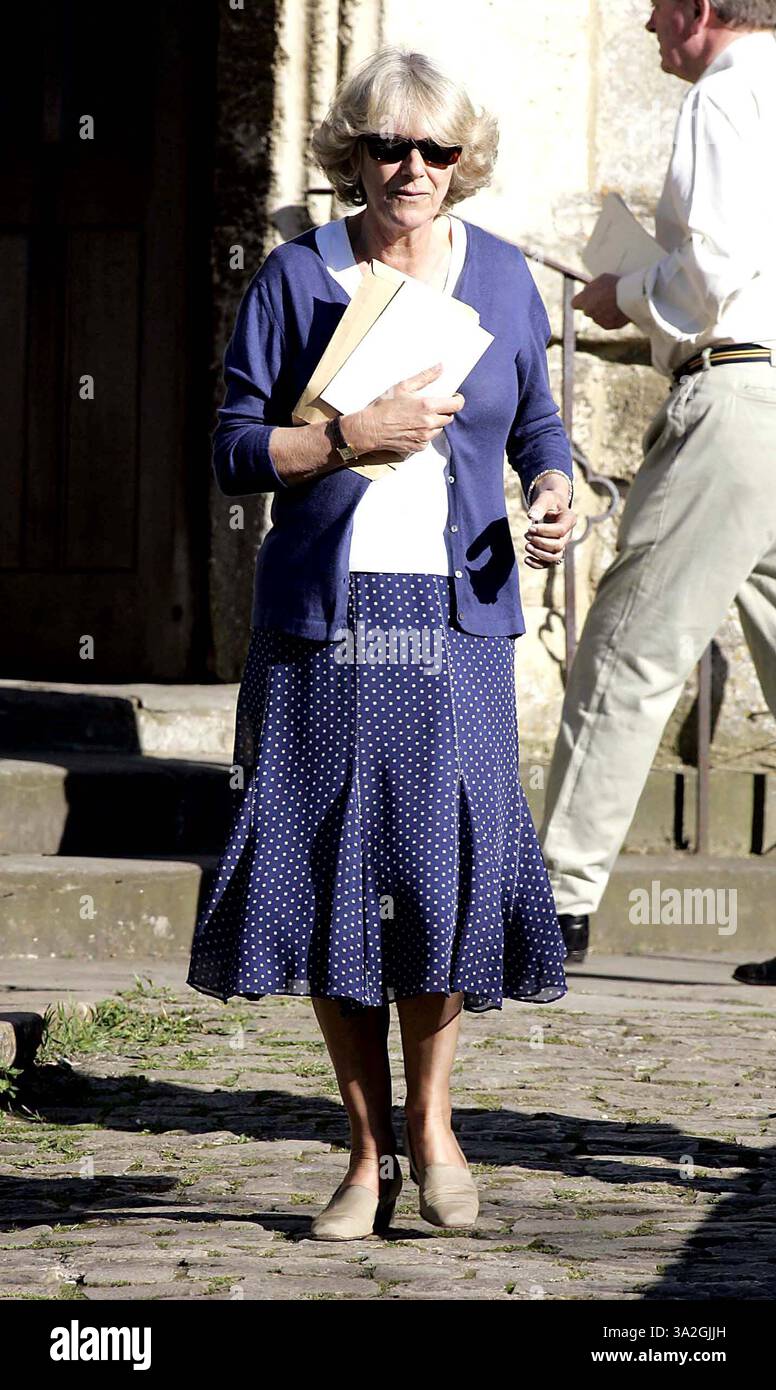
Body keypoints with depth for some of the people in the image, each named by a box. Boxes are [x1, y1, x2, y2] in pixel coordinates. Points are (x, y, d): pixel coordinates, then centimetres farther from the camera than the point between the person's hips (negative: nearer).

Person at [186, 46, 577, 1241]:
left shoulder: (499, 275, 9)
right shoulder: (298, 276, 2)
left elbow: (537, 424, 18)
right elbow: (237, 449, 0)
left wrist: (554, 494, -3)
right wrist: (353, 437, -15)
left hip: (455, 614, 1)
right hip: (325, 608, 0)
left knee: (447, 860, -12)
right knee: (332, 875, 0)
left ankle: (430, 1118, 10)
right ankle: (369, 1150, 14)